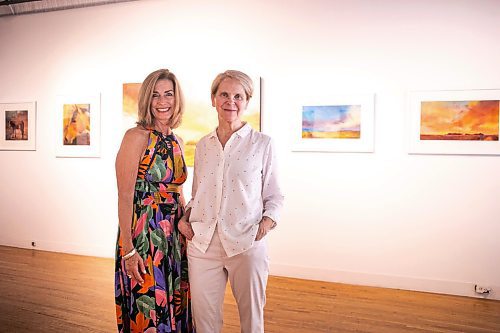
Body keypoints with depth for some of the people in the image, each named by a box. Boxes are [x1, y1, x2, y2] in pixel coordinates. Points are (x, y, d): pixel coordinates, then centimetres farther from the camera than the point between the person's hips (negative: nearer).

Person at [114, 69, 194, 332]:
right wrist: (128, 249, -18)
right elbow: (125, 196, -15)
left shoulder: (175, 142, 10)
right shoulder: (136, 136, -11)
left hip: (174, 236, 7)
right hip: (143, 235, -7)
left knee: (173, 306, 17)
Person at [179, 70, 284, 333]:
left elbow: (274, 197, 4)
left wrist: (267, 223, -13)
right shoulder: (203, 145, 10)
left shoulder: (262, 143, 0)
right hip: (202, 243, 3)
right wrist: (185, 218, 3)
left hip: (247, 244, -3)